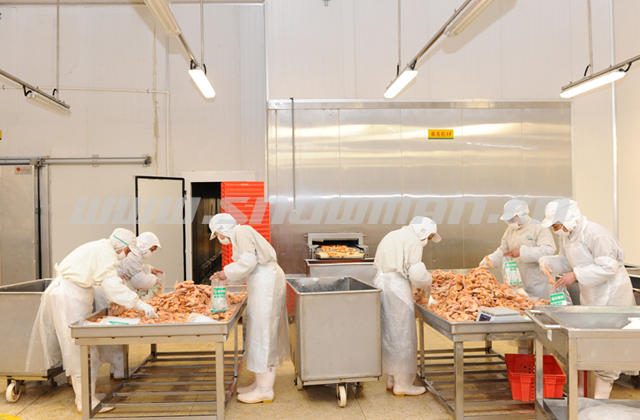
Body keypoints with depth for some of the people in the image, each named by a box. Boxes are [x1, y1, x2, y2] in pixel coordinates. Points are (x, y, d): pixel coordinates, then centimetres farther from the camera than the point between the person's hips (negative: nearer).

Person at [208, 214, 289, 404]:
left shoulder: (242, 232, -8)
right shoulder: (241, 235, 21)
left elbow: (248, 262, -20)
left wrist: (228, 273, -8)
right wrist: (226, 277, 15)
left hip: (266, 281, -10)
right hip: (261, 283, 10)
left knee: (263, 333, -6)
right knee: (259, 332, 14)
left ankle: (265, 391, 2)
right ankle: (261, 382, 24)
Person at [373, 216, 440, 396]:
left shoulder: (391, 236, 21)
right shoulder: (413, 241, -8)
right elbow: (416, 272, -17)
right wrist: (427, 283, 4)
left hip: (381, 283, 9)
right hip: (397, 288, -9)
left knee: (389, 335, 17)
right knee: (403, 337, 1)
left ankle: (391, 379, 27)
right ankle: (403, 384, 9)